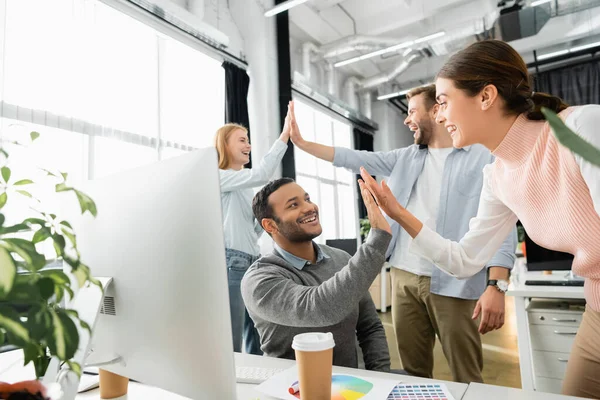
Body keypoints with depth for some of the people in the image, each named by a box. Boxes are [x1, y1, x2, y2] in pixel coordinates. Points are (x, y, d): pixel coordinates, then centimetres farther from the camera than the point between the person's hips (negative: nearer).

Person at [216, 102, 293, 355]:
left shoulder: (246, 186, 22)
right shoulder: (219, 177, -5)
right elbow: (261, 174, -21)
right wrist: (284, 135, -20)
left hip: (253, 261, 9)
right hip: (231, 262, -9)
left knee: (258, 340, 12)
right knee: (231, 344, -4)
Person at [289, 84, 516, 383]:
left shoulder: (485, 159, -2)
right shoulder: (405, 158, 14)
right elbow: (357, 159, 13)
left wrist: (497, 286, -18)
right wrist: (301, 142, 10)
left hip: (453, 284, -5)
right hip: (404, 279, 5)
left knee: (466, 378, 5)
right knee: (413, 371, 14)